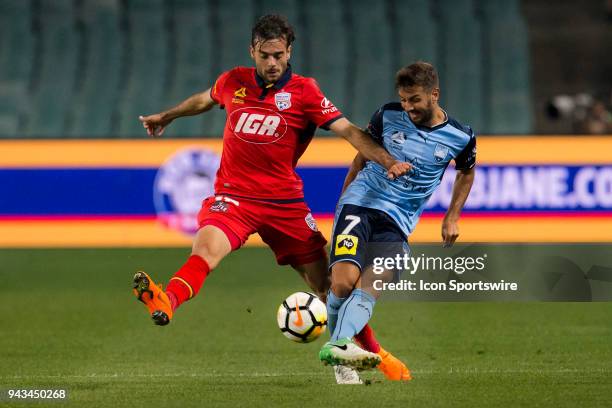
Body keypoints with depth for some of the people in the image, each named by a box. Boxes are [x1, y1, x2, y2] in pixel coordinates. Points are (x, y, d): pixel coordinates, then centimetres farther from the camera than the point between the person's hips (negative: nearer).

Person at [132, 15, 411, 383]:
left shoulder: (304, 91, -3)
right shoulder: (233, 82, 5)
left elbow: (348, 130, -11)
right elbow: (204, 100, 28)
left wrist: (388, 161, -24)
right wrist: (166, 117, 43)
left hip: (284, 201, 0)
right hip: (233, 196, 0)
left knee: (327, 282, 3)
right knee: (207, 246, -32)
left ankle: (373, 353, 21)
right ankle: (165, 303, -58)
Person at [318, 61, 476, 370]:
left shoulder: (460, 137, 0)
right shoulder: (387, 116, -1)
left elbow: (466, 173, 22)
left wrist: (452, 218, 17)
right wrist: (342, 201, 20)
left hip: (398, 223, 1)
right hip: (360, 203, -1)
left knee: (369, 289, -23)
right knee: (343, 283, -22)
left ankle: (337, 345, -41)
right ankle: (336, 338, 1)